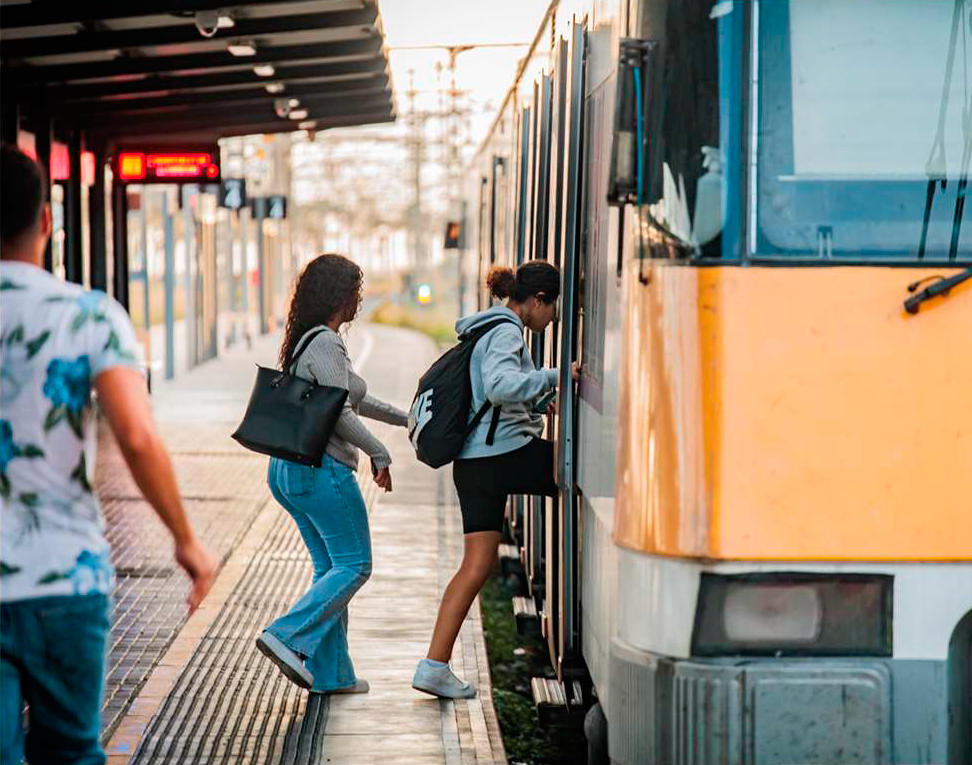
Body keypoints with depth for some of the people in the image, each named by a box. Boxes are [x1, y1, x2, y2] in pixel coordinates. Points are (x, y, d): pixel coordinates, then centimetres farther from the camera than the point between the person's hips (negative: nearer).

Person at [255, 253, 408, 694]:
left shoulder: (305, 341, 16)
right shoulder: (326, 343, -15)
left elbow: (351, 398, 28)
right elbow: (339, 414, -21)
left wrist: (405, 418, 34)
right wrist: (379, 453, -9)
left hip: (290, 470, 10)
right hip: (322, 471, -10)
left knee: (331, 568, 12)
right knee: (353, 566, -2)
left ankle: (330, 673, 13)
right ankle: (286, 637, -10)